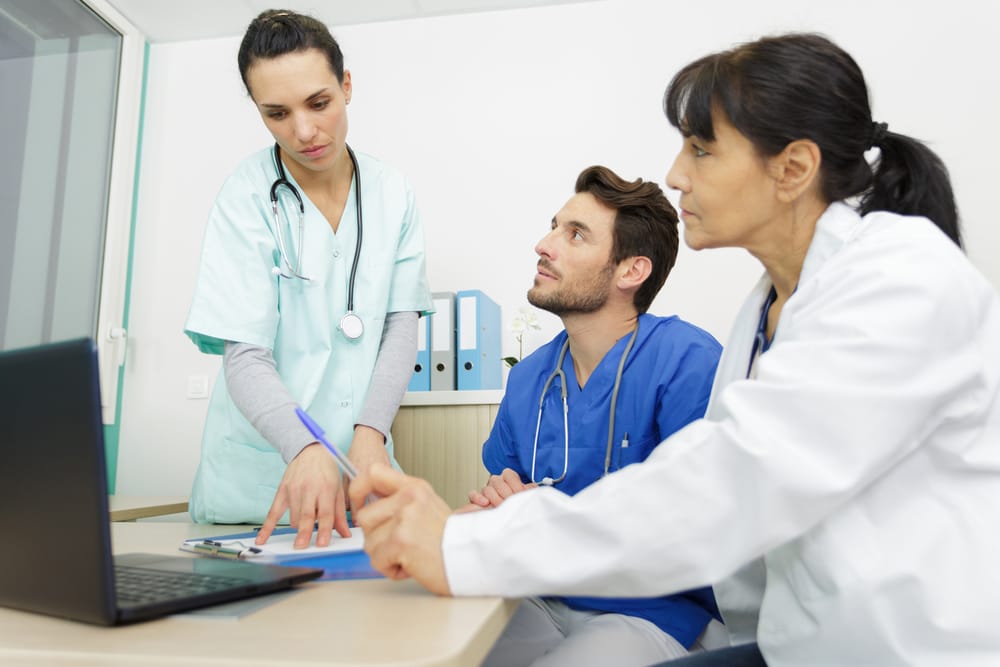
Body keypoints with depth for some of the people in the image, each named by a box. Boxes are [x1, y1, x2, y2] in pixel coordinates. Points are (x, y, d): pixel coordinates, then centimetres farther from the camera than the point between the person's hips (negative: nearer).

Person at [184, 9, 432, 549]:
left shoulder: (393, 194, -1)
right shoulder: (247, 197, -11)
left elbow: (401, 322, -2)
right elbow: (245, 357, -16)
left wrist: (370, 432, -16)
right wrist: (306, 450, -33)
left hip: (359, 454, 3)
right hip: (259, 473, -2)